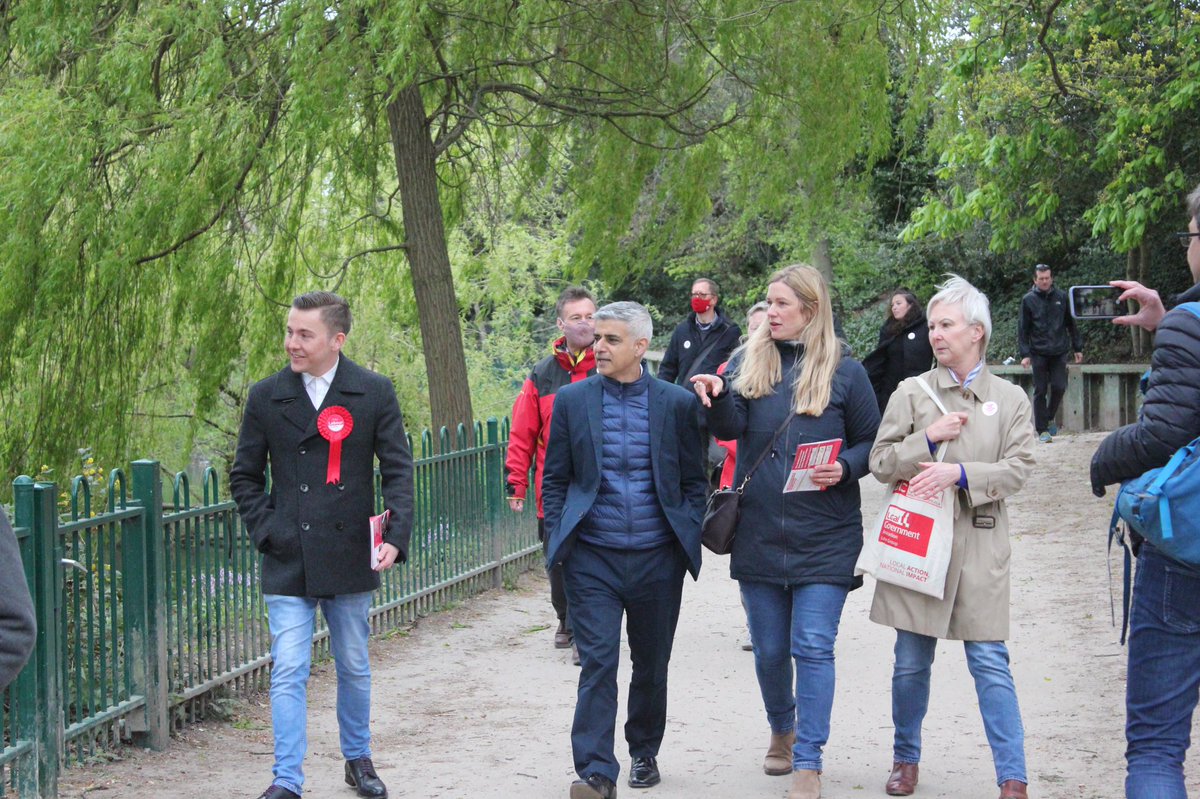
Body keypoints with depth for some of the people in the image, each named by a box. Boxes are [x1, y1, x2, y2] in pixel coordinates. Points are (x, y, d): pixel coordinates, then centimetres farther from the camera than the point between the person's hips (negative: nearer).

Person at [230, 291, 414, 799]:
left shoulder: (375, 393, 0)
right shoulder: (266, 397, 2)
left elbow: (398, 470, -1)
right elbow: (244, 476, 10)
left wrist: (396, 536, -13)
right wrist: (266, 530, -3)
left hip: (350, 559, 0)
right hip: (288, 562, 0)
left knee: (354, 667, 14)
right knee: (288, 671, -6)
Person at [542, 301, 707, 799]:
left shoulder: (677, 403, 1)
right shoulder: (572, 400, 2)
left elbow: (694, 481, 7)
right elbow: (555, 479, 7)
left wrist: (688, 538, -2)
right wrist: (557, 541, -2)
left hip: (658, 558, 1)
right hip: (592, 557, -1)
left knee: (651, 664, 13)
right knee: (597, 663, -9)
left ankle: (644, 753, 32)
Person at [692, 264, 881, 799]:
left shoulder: (844, 372, -1)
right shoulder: (747, 362, 5)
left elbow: (871, 444, 5)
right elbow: (731, 425, -9)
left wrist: (845, 468, -15)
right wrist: (716, 396, -30)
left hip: (823, 538, -3)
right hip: (757, 533, 3)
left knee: (813, 647, -7)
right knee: (769, 650, 14)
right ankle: (782, 731, 38)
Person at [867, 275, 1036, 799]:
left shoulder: (1010, 399, 4)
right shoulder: (912, 392, 4)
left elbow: (1018, 470, -4)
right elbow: (879, 462, 2)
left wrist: (959, 472, -17)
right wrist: (929, 439, -12)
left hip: (979, 545, -1)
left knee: (990, 662, -3)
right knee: (911, 662, 8)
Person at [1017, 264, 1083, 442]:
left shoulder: (1061, 297, 6)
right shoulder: (1028, 299, 1)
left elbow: (1071, 324, 13)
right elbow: (1022, 329, 0)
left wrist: (1077, 348, 10)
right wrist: (1025, 354, -8)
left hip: (1059, 352, 2)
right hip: (1038, 352, -1)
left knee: (1059, 387, -5)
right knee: (1040, 391, 0)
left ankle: (1050, 418, 20)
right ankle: (1042, 430, 6)